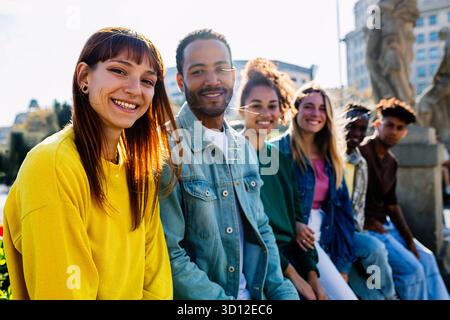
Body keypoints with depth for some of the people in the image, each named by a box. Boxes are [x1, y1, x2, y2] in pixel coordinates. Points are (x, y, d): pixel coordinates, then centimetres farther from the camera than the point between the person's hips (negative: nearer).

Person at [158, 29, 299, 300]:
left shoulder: (244, 147, 3)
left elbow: (261, 229, 8)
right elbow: (170, 256, -19)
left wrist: (283, 292, -3)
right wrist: (227, 300, -17)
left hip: (256, 293, 5)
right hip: (204, 297, -5)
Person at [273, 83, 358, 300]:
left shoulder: (330, 157, 14)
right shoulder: (279, 150, -6)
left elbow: (342, 209, 12)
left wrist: (343, 263, 7)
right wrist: (292, 225, -25)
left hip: (325, 242, 6)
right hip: (295, 241, -6)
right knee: (344, 296, -15)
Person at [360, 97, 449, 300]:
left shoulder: (391, 162, 11)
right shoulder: (360, 152, -16)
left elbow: (392, 204, 13)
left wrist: (409, 240, 7)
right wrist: (366, 222, -17)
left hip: (384, 224, 9)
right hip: (364, 228, -9)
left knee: (426, 259, 12)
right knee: (412, 268, -12)